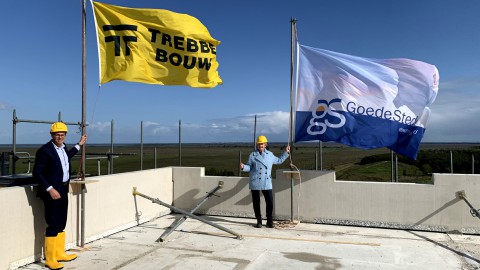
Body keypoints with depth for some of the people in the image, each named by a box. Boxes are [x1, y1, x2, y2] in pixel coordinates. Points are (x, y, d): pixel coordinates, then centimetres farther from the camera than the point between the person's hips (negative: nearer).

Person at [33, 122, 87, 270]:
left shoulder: (63, 147, 8)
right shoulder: (44, 150, -16)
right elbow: (37, 173, -17)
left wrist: (79, 144, 33)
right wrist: (50, 189, -21)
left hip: (63, 191, 8)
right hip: (52, 192, -8)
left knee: (61, 224, 16)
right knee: (53, 226, -2)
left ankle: (59, 253, 28)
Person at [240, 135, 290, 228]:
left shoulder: (270, 154, 10)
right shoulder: (252, 155, 0)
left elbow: (279, 161, 26)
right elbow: (249, 167, 3)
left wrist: (286, 153, 23)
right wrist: (243, 167, -17)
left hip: (267, 183, 2)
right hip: (255, 183, -2)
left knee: (270, 203, -2)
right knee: (256, 203, 6)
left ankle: (269, 221, 17)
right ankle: (259, 221, 22)